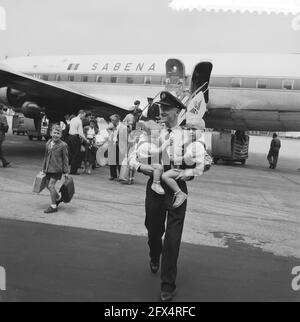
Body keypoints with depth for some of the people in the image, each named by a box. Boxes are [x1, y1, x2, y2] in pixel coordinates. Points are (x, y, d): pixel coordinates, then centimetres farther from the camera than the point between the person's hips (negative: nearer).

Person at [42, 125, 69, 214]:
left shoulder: (63, 145, -11)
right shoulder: (48, 143, 8)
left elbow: (65, 159, -7)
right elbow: (46, 156, 17)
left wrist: (66, 171, -6)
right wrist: (44, 168, 19)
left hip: (57, 169, -7)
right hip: (49, 168, 7)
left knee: (51, 186, -8)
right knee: (48, 186, 14)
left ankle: (53, 206, 4)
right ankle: (58, 198, 39)